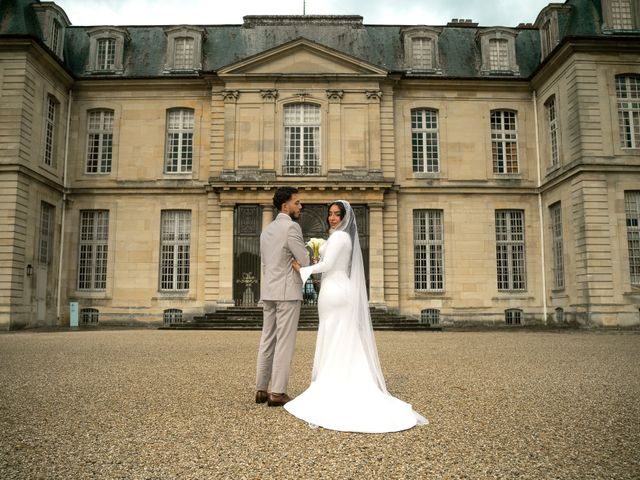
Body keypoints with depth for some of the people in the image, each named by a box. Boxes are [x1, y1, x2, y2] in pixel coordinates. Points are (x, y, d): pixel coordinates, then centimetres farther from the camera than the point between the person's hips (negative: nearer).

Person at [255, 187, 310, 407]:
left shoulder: (267, 230, 16)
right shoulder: (291, 227, -11)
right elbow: (305, 261, -13)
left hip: (268, 292, 8)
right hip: (287, 292, -8)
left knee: (267, 340, 11)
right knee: (284, 342, -4)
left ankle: (261, 389, 15)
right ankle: (277, 393, -1)